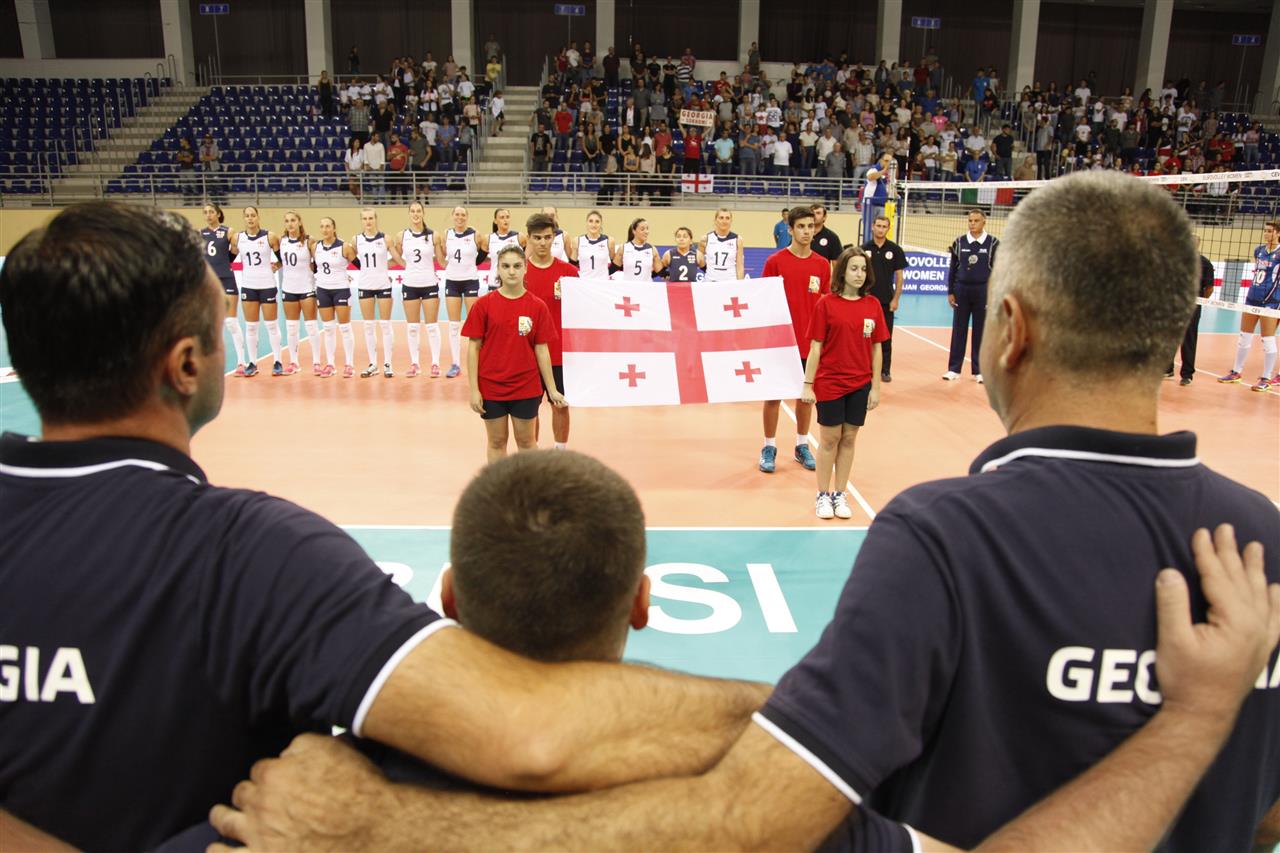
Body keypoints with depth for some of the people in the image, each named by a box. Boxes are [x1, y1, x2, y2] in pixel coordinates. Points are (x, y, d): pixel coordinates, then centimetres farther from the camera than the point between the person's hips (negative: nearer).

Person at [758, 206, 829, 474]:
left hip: (810, 342, 3)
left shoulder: (822, 265, 4)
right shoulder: (775, 261, -5)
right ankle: (769, 447, 17)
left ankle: (802, 446, 25)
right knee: (773, 394, 5)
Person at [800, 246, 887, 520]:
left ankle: (839, 494, 23)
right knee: (829, 439, 6)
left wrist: (876, 386, 3)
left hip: (860, 385, 3)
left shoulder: (873, 305, 1)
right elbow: (815, 347, -6)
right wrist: (808, 384, -8)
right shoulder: (826, 304, -7)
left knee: (849, 439, 10)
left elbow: (876, 348, 5)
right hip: (829, 384, -3)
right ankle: (823, 495, 19)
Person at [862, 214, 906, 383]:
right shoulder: (864, 248, 1)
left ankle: (885, 370, 11)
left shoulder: (895, 250, -1)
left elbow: (899, 277, 1)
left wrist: (895, 299, -5)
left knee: (886, 337, 3)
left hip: (886, 301, -1)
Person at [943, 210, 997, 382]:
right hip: (961, 290, 2)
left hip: (983, 291, -2)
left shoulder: (993, 244, -2)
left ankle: (979, 370, 13)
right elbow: (953, 269, 8)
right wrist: (950, 292, 3)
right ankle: (954, 369, 12)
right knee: (958, 330, 5)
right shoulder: (959, 242, 3)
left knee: (981, 332, 5)